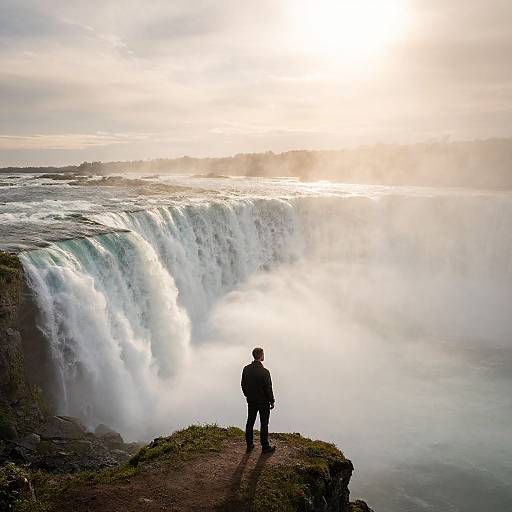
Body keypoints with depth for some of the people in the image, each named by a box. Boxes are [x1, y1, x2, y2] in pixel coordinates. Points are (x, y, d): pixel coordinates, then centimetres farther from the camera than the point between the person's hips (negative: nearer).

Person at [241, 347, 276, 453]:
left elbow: (243, 385, 3)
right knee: (264, 425, 9)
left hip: (251, 401, 5)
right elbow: (268, 389, -18)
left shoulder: (246, 369, -8)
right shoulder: (264, 372, -25)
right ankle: (265, 447, 21)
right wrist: (272, 401, -3)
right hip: (263, 402, -5)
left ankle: (249, 445, 28)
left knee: (250, 422, 17)